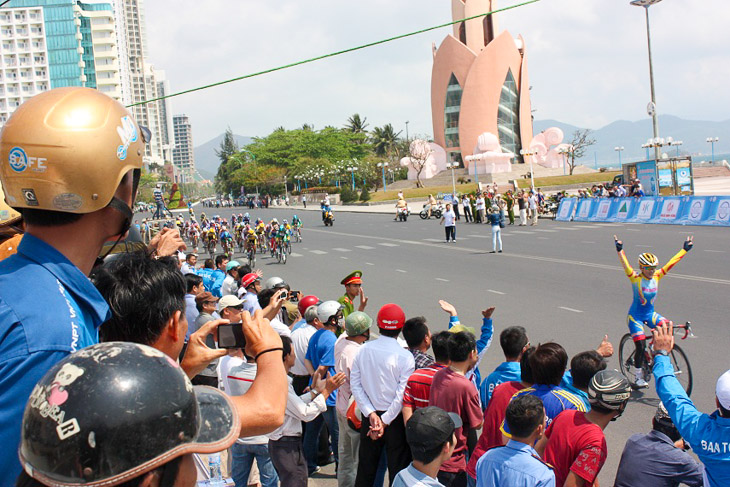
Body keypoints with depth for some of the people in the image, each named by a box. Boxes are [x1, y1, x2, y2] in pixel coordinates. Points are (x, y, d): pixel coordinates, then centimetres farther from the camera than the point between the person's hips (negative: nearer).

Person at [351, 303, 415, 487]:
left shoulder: (363, 350, -4)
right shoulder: (405, 356, -16)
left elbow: (355, 384, -4)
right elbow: (402, 394, -17)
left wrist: (371, 414, -6)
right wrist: (385, 421, -11)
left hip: (370, 417, 4)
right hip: (396, 419, -4)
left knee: (365, 468, 16)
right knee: (397, 469, 7)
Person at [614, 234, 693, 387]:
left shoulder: (657, 276, -3)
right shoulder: (635, 278, -16)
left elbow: (671, 263, -2)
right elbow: (626, 265, -31)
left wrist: (685, 249, -1)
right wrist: (620, 250, -45)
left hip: (650, 313, 5)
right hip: (635, 315, -5)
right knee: (641, 347, -10)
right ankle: (638, 377, 9)